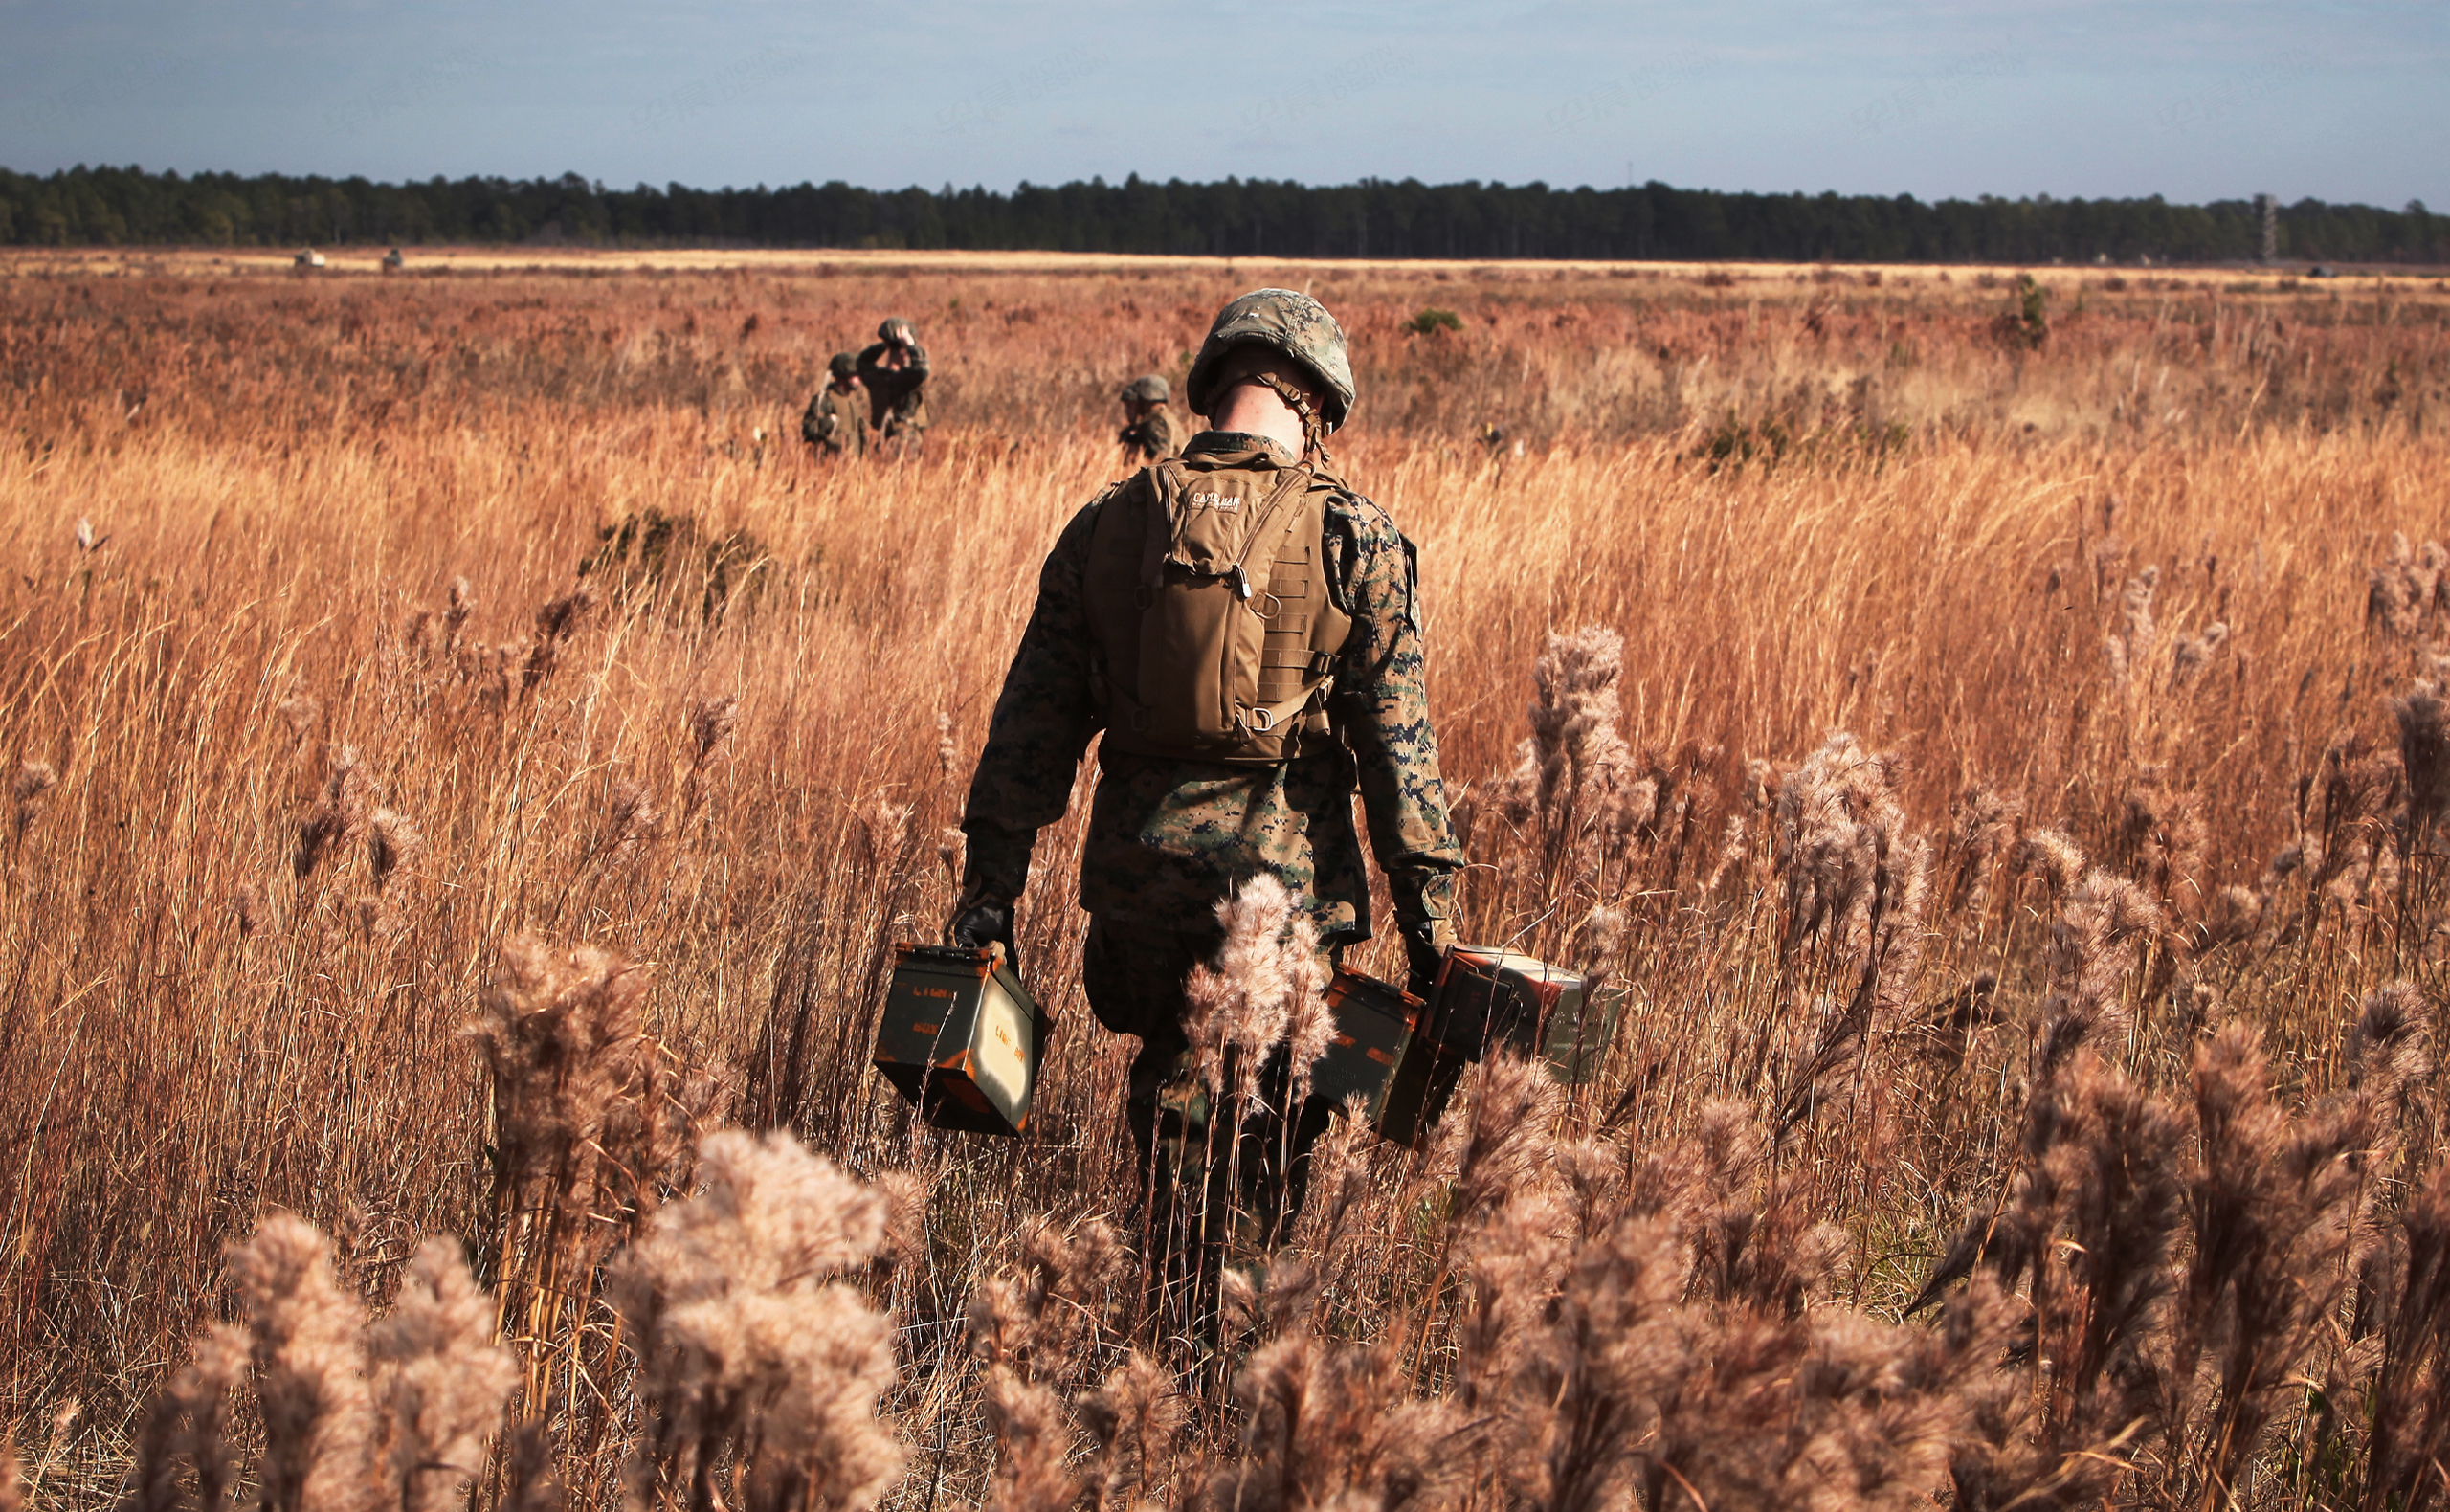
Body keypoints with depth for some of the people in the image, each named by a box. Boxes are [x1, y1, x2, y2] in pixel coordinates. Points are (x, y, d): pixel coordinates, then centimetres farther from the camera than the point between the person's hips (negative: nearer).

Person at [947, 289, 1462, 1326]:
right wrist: (1428, 910, -4)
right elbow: (1395, 736, -7)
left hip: (1138, 866, 3)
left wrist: (988, 885, 8)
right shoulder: (1353, 538, -5)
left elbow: (1033, 718, 4)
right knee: (1269, 1129, 11)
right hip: (1283, 875, -2)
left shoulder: (1110, 524, 4)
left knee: (1172, 1100, 19)